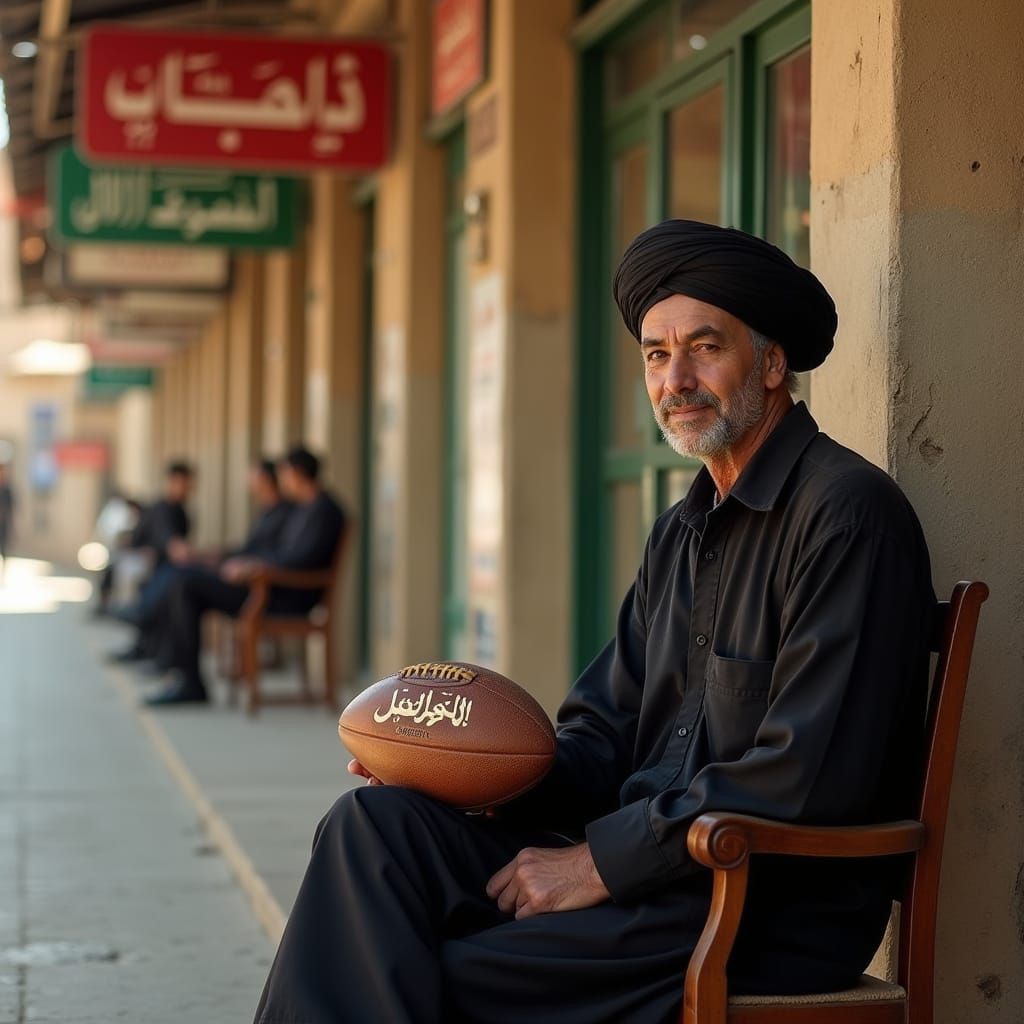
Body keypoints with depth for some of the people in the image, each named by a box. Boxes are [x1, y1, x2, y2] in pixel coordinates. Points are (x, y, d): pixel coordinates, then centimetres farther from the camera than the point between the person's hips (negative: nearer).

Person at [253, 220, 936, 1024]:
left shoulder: (847, 512, -12)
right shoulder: (681, 534, 18)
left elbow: (804, 778, -20)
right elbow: (604, 740, 16)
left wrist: (600, 861, -16)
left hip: (774, 908, -8)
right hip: (651, 857, 8)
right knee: (376, 826, -11)